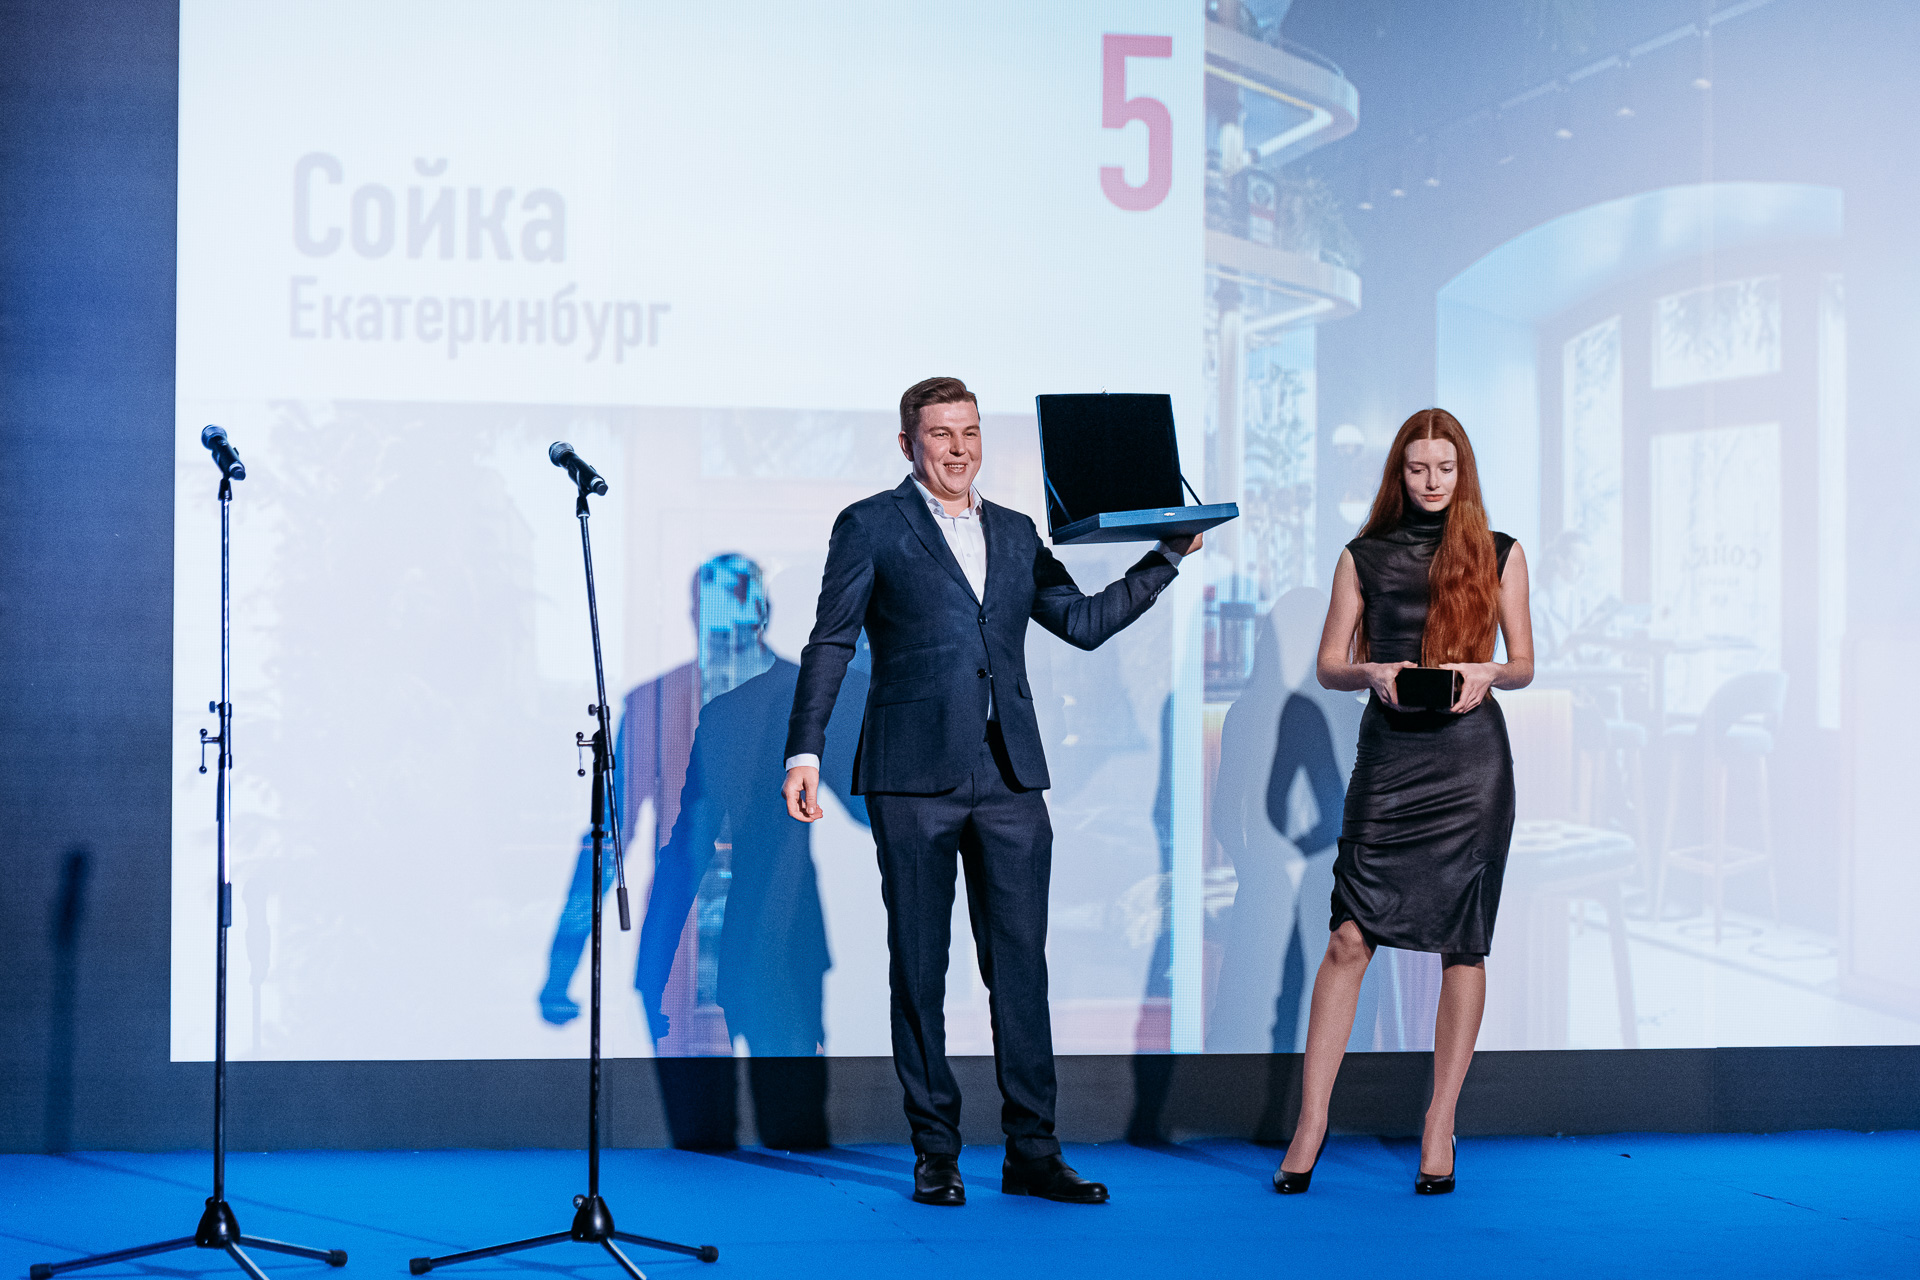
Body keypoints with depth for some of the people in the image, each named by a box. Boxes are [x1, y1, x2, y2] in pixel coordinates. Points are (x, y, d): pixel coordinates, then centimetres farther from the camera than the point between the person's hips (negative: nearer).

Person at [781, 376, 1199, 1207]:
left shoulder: (1015, 534, 17)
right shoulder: (870, 527, 4)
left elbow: (1085, 622, 15)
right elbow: (830, 643, 0)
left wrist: (1168, 557, 9)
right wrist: (805, 750, -9)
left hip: (1010, 778, 4)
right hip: (912, 778, -4)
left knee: (1022, 963, 2)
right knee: (919, 967, 2)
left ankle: (1032, 1152, 8)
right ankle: (934, 1153, 11)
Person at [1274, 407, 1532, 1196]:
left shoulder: (1498, 554, 9)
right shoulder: (1364, 557, 10)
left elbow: (1524, 664, 10)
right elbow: (1328, 665, 8)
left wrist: (1485, 673, -11)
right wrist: (1373, 672, -12)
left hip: (1471, 757, 0)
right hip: (1389, 756, 0)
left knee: (1464, 945, 2)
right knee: (1350, 937, -7)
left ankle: (1439, 1128, 11)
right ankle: (1311, 1122, 0)